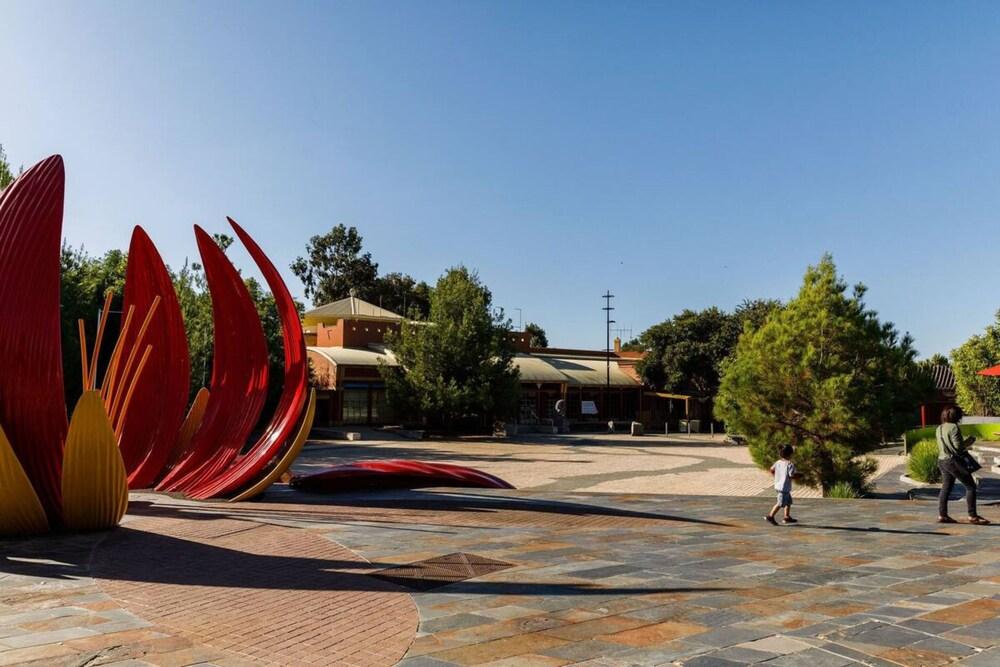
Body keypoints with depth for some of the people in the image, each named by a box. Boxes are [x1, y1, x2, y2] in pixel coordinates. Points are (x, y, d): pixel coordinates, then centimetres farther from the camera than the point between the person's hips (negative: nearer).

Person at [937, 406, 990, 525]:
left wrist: (965, 441, 17)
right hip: (953, 461, -8)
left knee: (946, 488, 12)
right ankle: (972, 516, 2)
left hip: (942, 461, 9)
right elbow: (958, 448, -18)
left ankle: (942, 515, 12)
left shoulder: (939, 428, 10)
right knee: (970, 486, 1)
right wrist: (968, 442, 0)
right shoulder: (953, 427, -15)